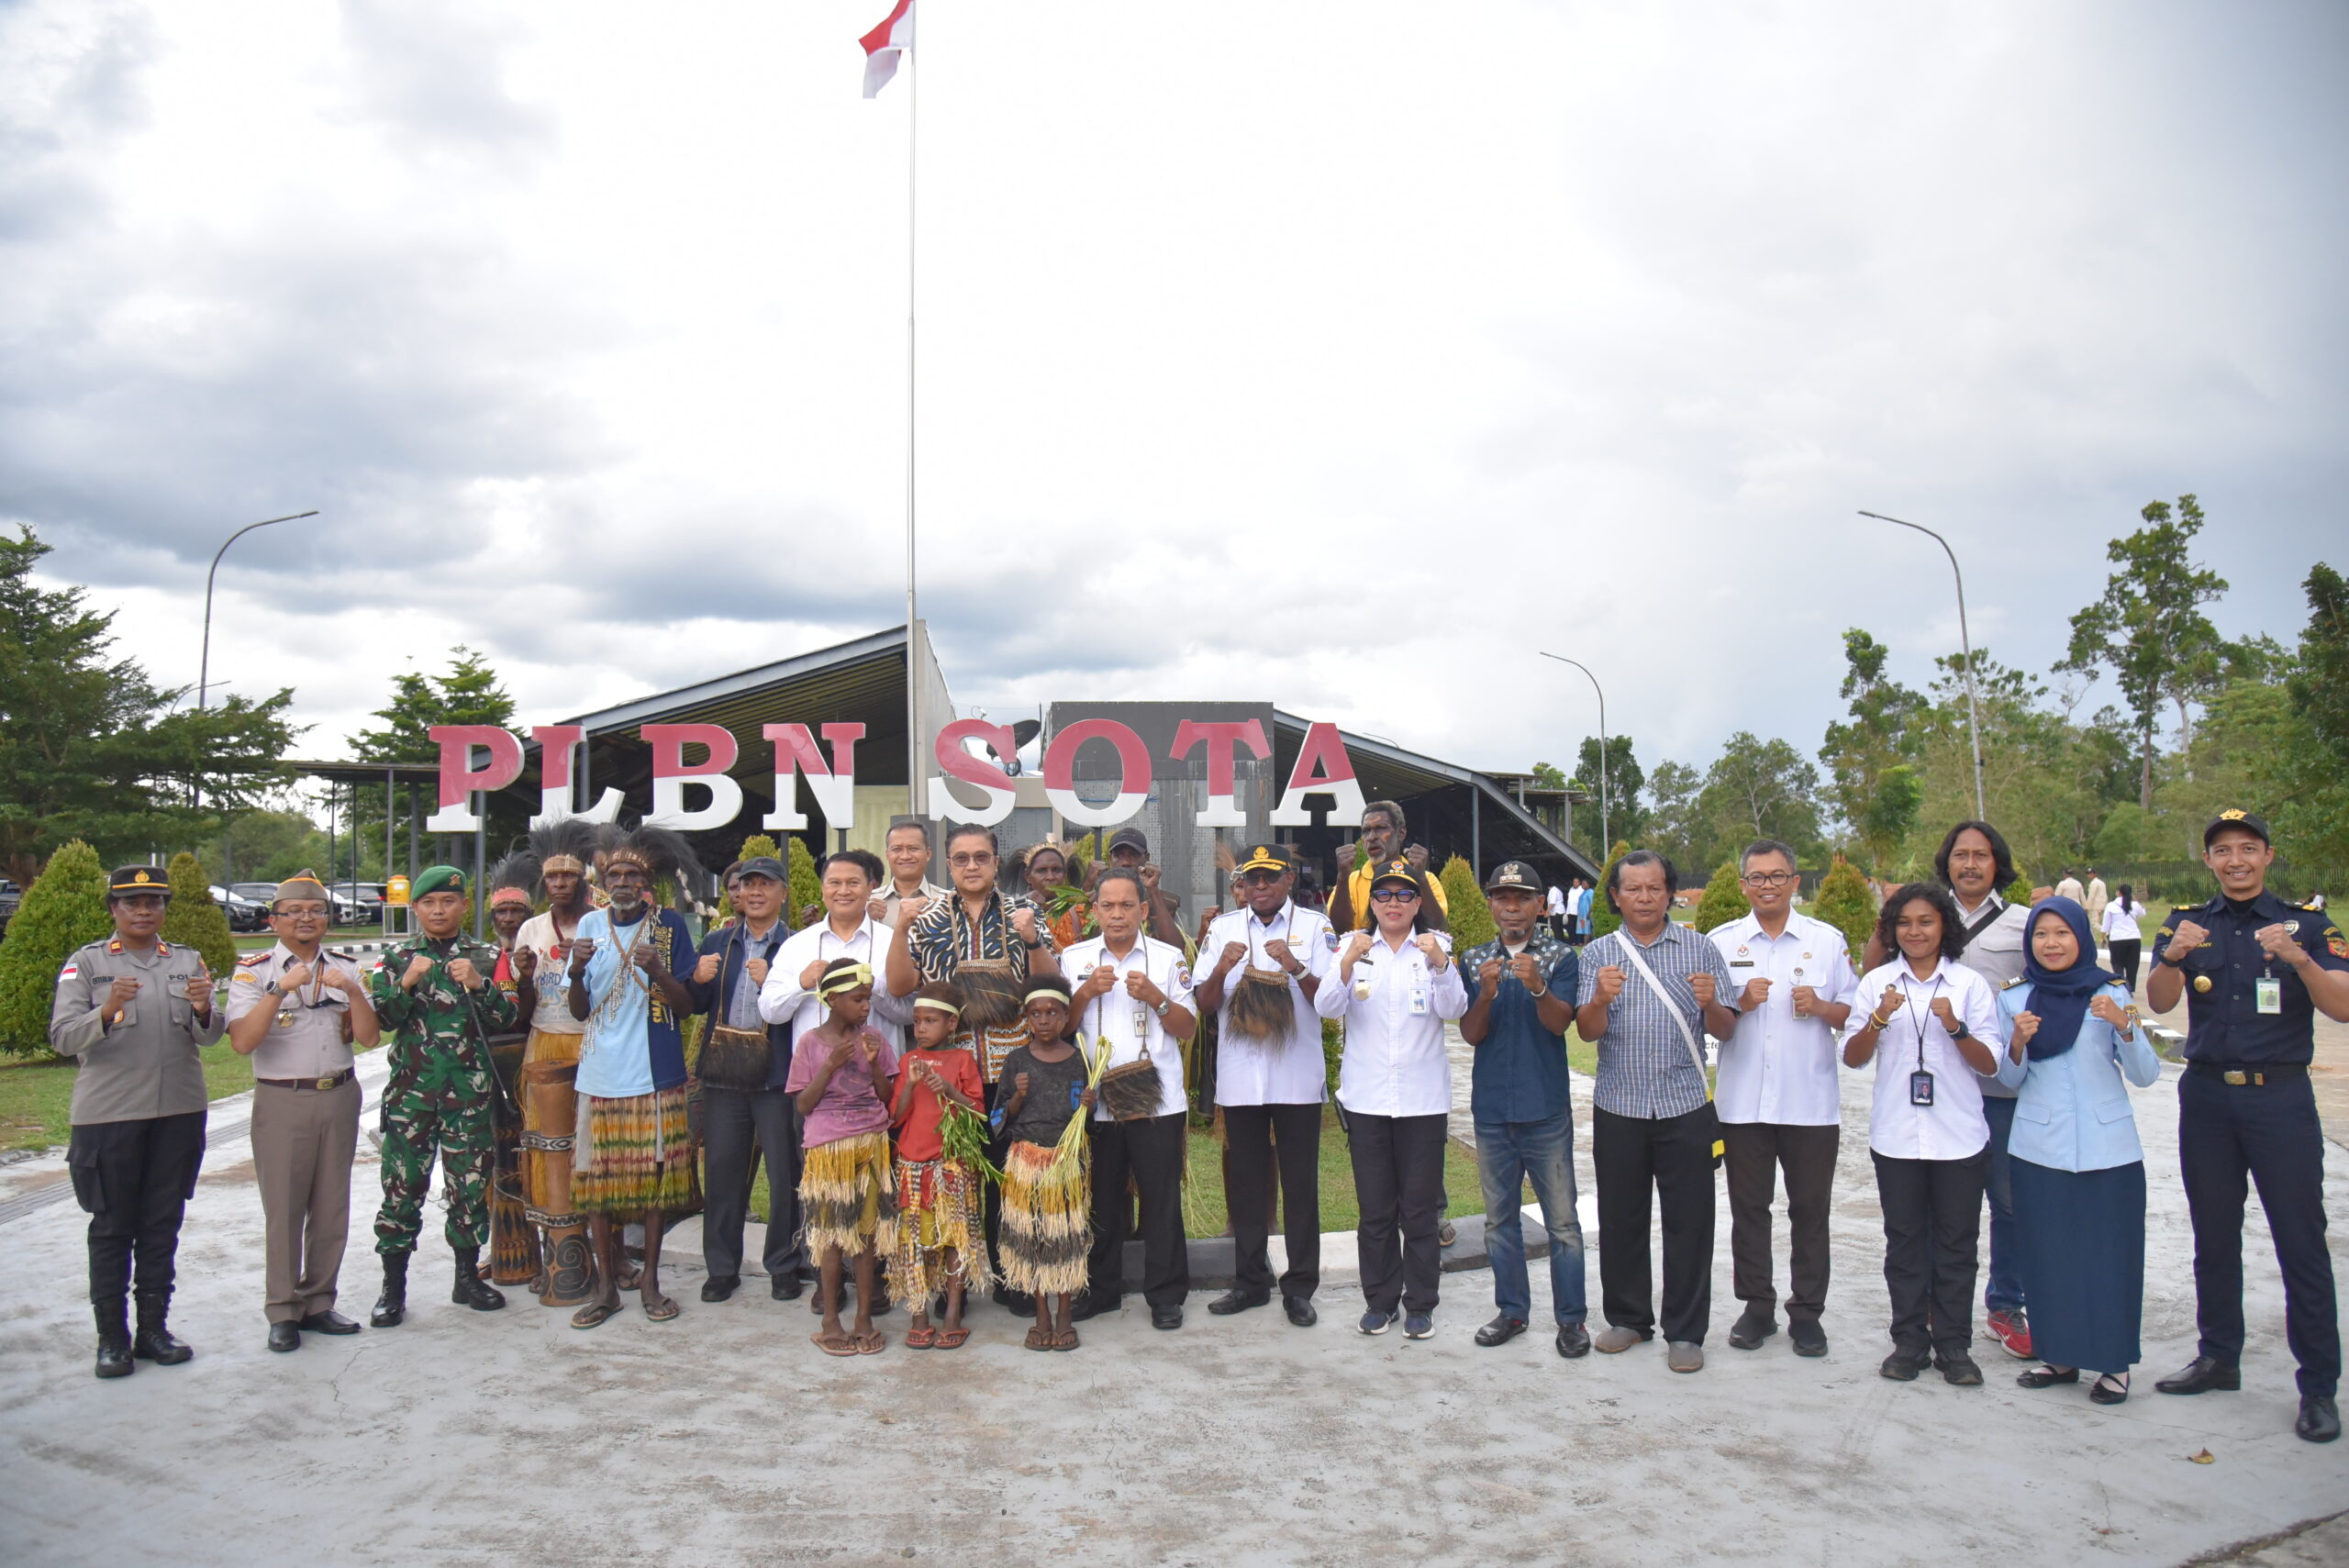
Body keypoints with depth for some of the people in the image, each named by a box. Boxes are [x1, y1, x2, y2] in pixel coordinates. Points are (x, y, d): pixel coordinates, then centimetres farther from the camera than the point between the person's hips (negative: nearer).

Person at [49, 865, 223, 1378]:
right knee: (112, 1226, 4)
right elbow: (62, 1037, -8)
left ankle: (154, 1328, 18)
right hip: (109, 1113, -3)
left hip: (179, 1112, 3)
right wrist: (107, 1011, -26)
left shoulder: (189, 962, 10)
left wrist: (204, 1010, -20)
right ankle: (111, 1337, 13)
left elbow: (210, 1036, 2)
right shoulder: (87, 962, 2)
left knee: (162, 1224, 9)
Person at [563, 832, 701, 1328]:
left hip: (656, 1072, -2)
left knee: (655, 1173, 3)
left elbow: (687, 1005, -2)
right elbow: (579, 1011, 8)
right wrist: (577, 972, -12)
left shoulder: (669, 925, 0)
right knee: (596, 1177, 4)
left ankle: (649, 1279, 16)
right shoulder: (591, 925, 7)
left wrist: (658, 971, -20)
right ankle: (606, 1284, 15)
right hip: (600, 1073, 2)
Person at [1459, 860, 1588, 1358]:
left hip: (1546, 1111, -3)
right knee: (1499, 1218, 12)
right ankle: (1512, 1309, 24)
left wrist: (1537, 986, -33)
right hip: (1491, 1111, 3)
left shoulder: (1560, 957, -1)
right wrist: (1486, 993, -21)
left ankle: (1571, 1317, 11)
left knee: (1562, 1220, 0)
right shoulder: (1474, 961, 6)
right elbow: (1470, 1034, -1)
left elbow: (1559, 1023, -14)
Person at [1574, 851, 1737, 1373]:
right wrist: (1601, 1000, -24)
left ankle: (1685, 1332, 14)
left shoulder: (1700, 949, 4)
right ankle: (1628, 1318, 25)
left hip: (1684, 1108, -1)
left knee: (1689, 1223, 2)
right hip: (1618, 1108, 1)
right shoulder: (1599, 954, 6)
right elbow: (1587, 1031, -3)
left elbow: (1726, 1031, 2)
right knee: (1620, 1219, 9)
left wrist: (1711, 1003, -20)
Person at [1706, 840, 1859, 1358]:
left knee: (1810, 1210, 6)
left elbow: (1853, 1013, 7)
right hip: (1743, 1102, 0)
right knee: (1748, 1208, 8)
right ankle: (1757, 1306, 21)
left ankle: (1806, 1311, 20)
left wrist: (1820, 1006, -12)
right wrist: (1741, 1003, -12)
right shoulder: (1722, 941, 5)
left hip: (1812, 1103, 0)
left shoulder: (1828, 941, 5)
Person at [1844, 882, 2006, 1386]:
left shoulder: (1970, 984, 1)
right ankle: (1909, 1341, 19)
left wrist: (1956, 1027, -19)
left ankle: (1953, 1346, 17)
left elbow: (1990, 1064, -2)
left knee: (1957, 1243, 6)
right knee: (1904, 1241, 8)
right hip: (1896, 1136, 1)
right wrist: (1879, 1019, -18)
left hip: (1959, 1136, -1)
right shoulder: (1877, 982, 3)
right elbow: (1852, 1058, -1)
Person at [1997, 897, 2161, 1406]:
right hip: (2039, 1149, 1)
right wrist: (2017, 1043, -12)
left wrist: (2125, 1027, -17)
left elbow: (2145, 1075, -1)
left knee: (2110, 1252, 0)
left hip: (2107, 1148, -1)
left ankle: (2114, 1362, 14)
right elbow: (2010, 1079, 8)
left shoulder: (2111, 996, 2)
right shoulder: (2014, 1000, 5)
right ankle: (2058, 1354, 20)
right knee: (2047, 1254, 5)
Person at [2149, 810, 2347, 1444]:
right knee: (2214, 1237, 12)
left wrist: (2297, 958, -29)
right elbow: (2159, 1002, -8)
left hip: (2280, 1096, -2)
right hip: (2207, 1096, 3)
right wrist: (2172, 957, -29)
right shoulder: (2187, 924, 6)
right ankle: (2219, 1356, 24)